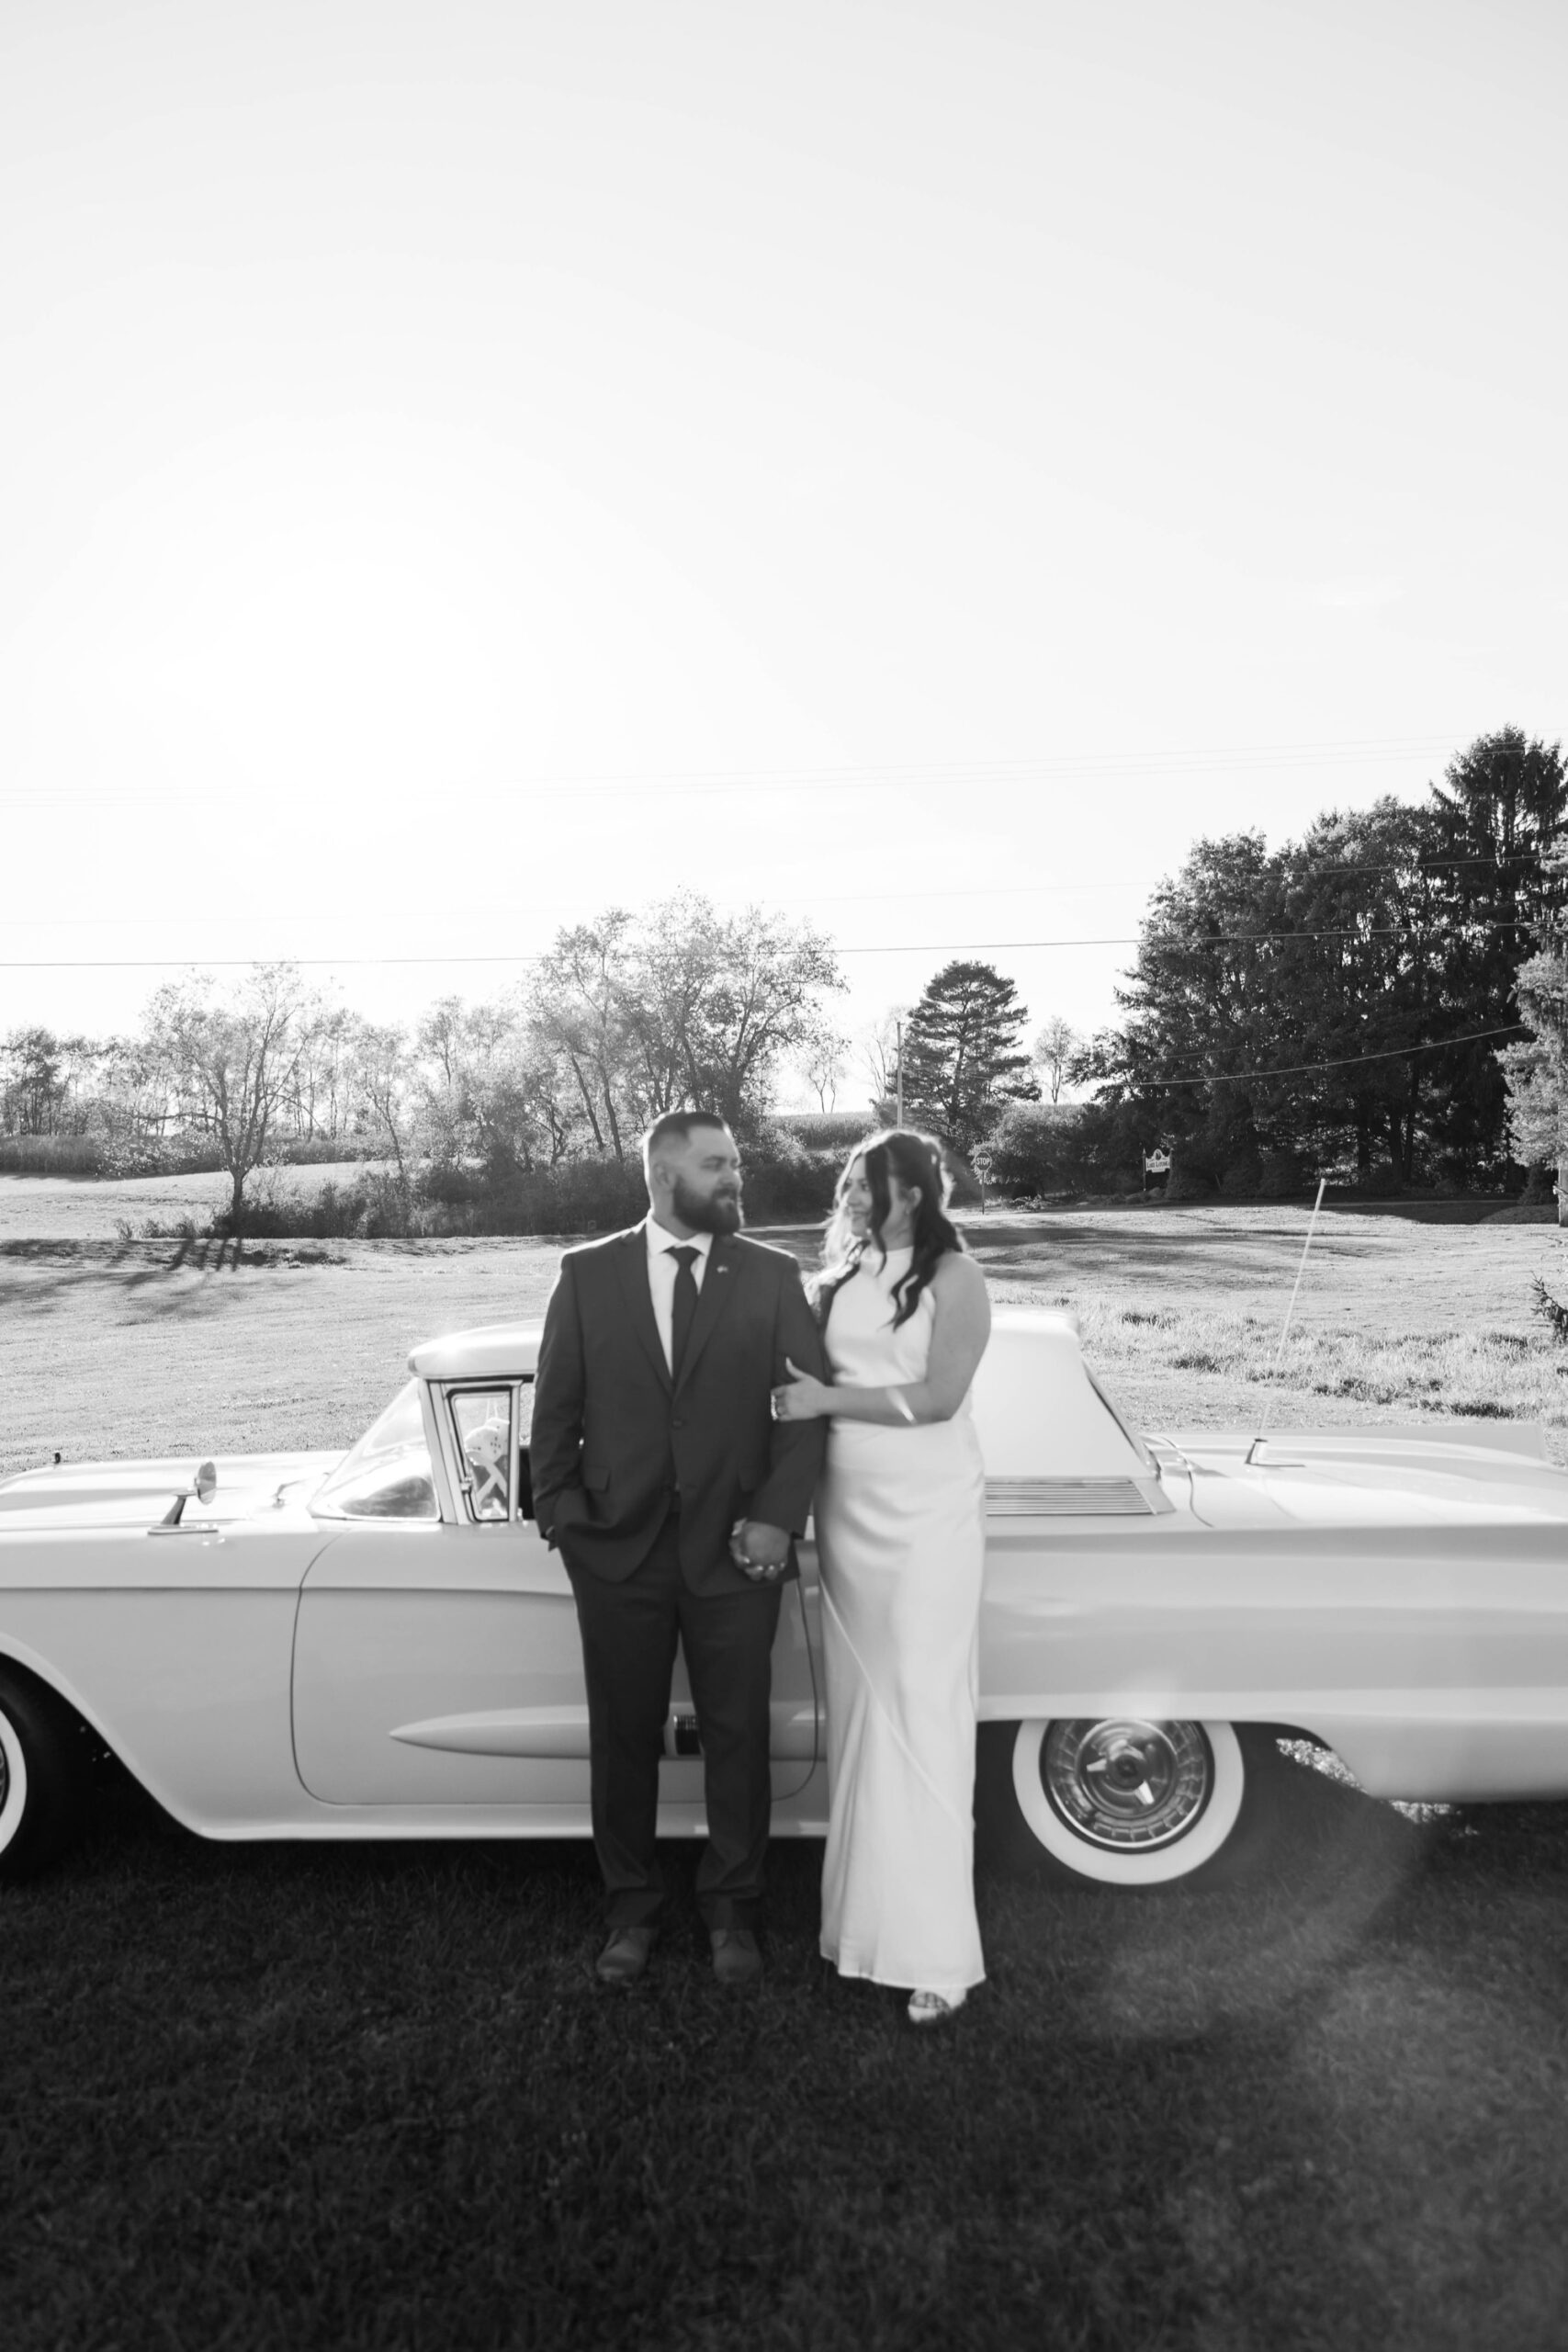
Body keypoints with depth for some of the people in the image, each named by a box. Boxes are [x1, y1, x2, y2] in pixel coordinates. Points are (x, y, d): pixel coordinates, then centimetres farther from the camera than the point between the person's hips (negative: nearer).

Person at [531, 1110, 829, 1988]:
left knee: (738, 1735, 11)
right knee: (624, 1738, 13)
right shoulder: (588, 1273, 2)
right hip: (617, 1548, 1)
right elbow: (555, 1406, 5)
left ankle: (732, 1910, 33)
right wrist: (561, 1510, -4)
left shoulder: (774, 1275, 0)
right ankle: (633, 1911, 34)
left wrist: (778, 1516, -12)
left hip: (735, 1549, 0)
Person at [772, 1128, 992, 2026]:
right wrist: (797, 1395, -2)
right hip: (848, 1507, 6)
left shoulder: (954, 1277, -9)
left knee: (922, 1714, -2)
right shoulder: (844, 1273, 9)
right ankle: (868, 1908, 24)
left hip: (928, 1512, -6)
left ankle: (938, 1949, 8)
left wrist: (829, 1401, -15)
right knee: (860, 1711, 11)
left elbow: (938, 1397, -16)